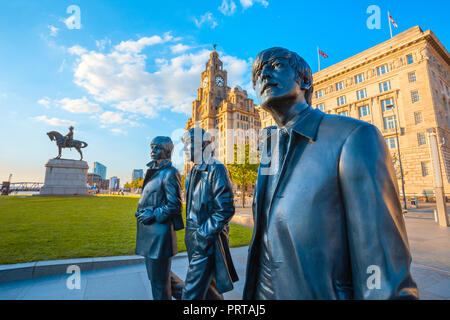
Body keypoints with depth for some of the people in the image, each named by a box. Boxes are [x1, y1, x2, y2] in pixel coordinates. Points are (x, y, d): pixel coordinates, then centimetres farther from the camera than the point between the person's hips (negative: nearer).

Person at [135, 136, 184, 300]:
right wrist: (142, 211, 10)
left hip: (160, 231, -9)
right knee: (153, 276, 23)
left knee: (159, 279, 6)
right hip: (149, 231, 10)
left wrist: (153, 215, -15)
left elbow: (174, 206, -17)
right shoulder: (152, 172, 12)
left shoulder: (169, 173, -15)